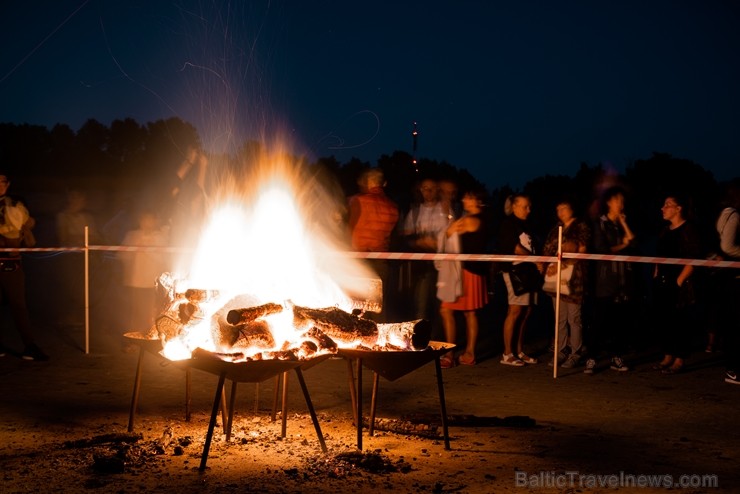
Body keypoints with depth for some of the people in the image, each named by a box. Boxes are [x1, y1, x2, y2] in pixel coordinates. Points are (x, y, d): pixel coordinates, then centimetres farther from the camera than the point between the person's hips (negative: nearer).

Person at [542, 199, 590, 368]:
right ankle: (561, 352, 13)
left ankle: (575, 354, 0)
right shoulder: (556, 229, 18)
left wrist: (563, 264, -16)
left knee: (574, 319, -5)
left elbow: (581, 253, -8)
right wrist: (549, 265, -3)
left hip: (574, 278, -6)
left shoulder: (581, 227, 0)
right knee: (560, 319, 8)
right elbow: (547, 251, 16)